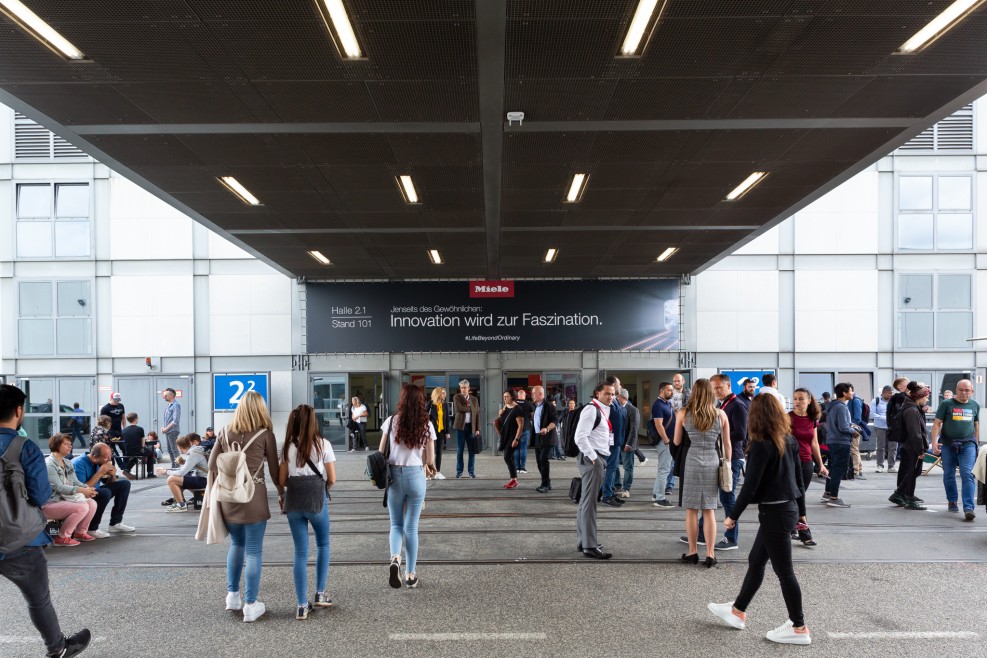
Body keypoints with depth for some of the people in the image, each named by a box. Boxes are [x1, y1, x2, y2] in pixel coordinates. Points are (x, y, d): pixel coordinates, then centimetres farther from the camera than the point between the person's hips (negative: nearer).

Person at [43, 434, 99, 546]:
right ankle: (62, 537, -12)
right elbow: (59, 487, -24)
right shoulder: (49, 464, -16)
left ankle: (80, 532, 10)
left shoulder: (68, 463, 13)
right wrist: (82, 490, -31)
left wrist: (87, 488, -12)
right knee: (82, 507, -26)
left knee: (92, 503, -7)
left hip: (64, 499, 9)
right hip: (50, 504, -9)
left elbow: (75, 482, 11)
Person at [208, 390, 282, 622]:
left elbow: (212, 465, 6)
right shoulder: (265, 434, -5)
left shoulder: (226, 432, 6)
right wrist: (281, 492, 15)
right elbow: (274, 468, 1)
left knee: (236, 544, 23)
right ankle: (250, 605, 8)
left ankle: (233, 595, 30)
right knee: (253, 551, 3)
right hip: (253, 495, -4)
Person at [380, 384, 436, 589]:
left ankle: (395, 559, -12)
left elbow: (381, 453, 1)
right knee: (411, 527, 10)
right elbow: (430, 460, 0)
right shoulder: (426, 425, -3)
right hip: (416, 476, 0)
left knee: (396, 524, 15)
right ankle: (410, 575, 15)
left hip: (394, 475, 0)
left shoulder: (391, 421, -3)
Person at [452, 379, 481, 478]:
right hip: (461, 426, -2)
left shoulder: (474, 399, 10)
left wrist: (478, 429, 0)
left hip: (471, 426, 2)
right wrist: (470, 408, -5)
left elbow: (477, 414, 6)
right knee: (459, 450, 3)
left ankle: (471, 471, 11)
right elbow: (459, 408, -17)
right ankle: (459, 471, 10)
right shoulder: (456, 397, 2)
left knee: (472, 450, 3)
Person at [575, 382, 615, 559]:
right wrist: (593, 457, -20)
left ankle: (584, 541, 24)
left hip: (599, 458, 10)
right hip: (592, 458, -10)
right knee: (589, 502, -7)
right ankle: (590, 546, -4)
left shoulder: (604, 410, 18)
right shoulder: (591, 409, -13)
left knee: (587, 501, 16)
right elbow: (580, 437, -21)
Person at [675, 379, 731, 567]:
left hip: (692, 462, -2)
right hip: (713, 463, 2)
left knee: (691, 509, 7)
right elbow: (727, 444, 6)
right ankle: (710, 554, 10)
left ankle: (693, 552, 13)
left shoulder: (683, 413, -3)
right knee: (709, 510, 9)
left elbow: (676, 442, 5)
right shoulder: (720, 414, 0)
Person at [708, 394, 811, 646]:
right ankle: (737, 611, 31)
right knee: (755, 561, 18)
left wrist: (733, 515, -9)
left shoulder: (761, 445, -19)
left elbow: (750, 485, -19)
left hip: (775, 512, -9)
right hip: (788, 508, 9)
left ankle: (799, 628, 13)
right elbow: (798, 477, 12)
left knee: (784, 571, 3)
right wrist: (801, 512, 21)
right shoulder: (789, 440, 5)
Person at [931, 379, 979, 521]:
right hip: (948, 444, -1)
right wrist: (934, 443, -15)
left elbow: (976, 425, 21)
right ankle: (952, 501, 29)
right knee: (948, 475, 9)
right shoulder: (946, 404, -2)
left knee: (967, 475, -11)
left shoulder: (975, 405, 9)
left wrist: (976, 444, 21)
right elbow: (937, 423, -5)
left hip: (968, 444, 1)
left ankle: (968, 508, -15)